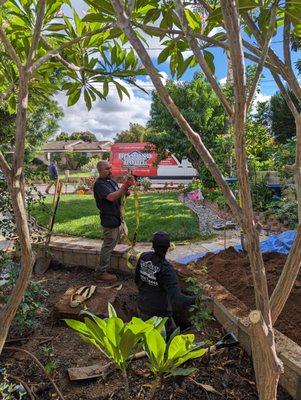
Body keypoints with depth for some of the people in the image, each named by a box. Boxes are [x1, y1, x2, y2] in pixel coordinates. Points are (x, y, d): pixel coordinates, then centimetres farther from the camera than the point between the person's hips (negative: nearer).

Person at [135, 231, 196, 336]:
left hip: (142, 309, 6)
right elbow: (177, 299, -32)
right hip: (159, 313, -6)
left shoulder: (144, 257, -10)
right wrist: (195, 299, -17)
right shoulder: (166, 269, -28)